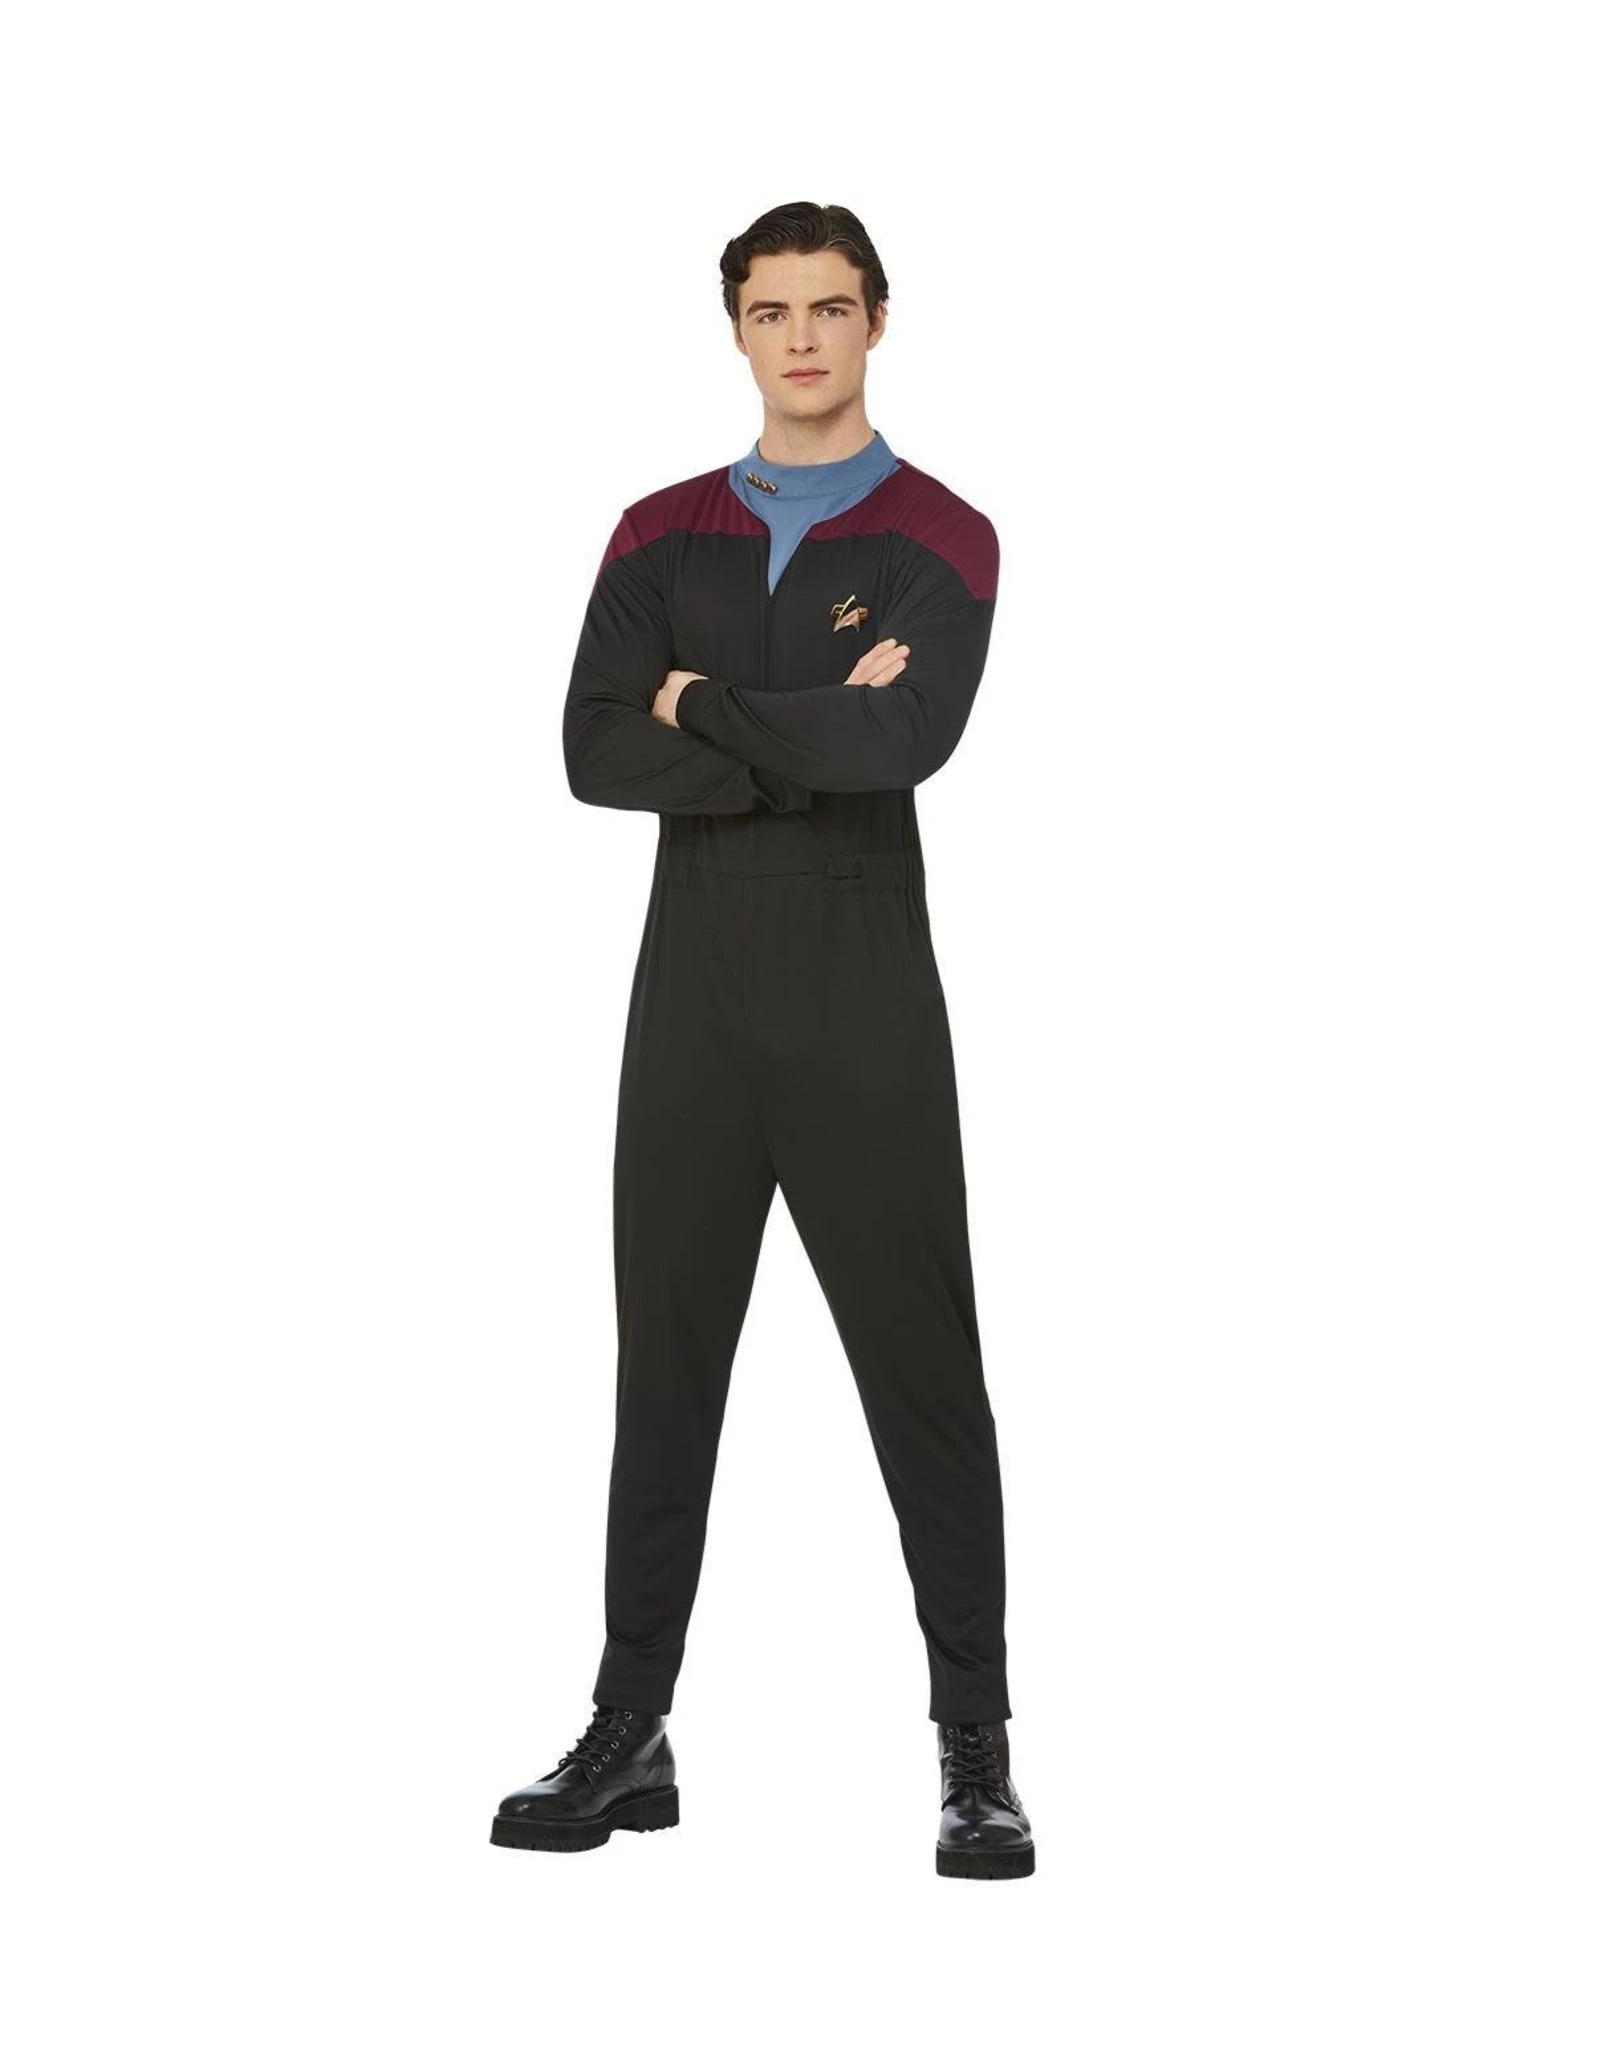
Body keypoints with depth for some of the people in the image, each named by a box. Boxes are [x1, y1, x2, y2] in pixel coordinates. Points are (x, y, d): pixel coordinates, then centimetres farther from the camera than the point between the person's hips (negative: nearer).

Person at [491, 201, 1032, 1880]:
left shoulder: (940, 541, 0)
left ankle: (976, 1753, 9)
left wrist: (705, 705, -8)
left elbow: (907, 741, -19)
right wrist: (811, 743, -13)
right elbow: (595, 752, -5)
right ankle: (630, 1736, 16)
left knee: (922, 1370, 0)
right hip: (693, 989, 3)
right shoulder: (663, 535, 10)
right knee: (665, 1363, 7)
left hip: (866, 1002, -3)